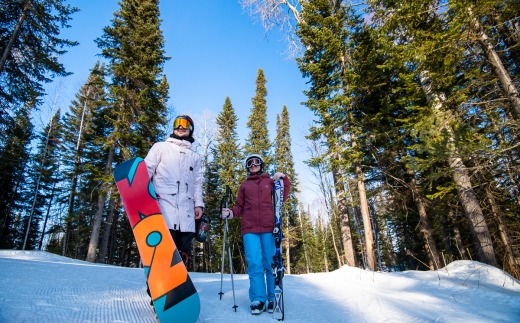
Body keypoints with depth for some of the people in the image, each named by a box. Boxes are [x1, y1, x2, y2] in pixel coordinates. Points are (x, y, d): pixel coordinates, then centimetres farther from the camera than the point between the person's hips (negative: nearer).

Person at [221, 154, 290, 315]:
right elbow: (239, 206, 13)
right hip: (249, 228, 1)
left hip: (268, 227, 0)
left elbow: (282, 197, 5)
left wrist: (284, 179, -5)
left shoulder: (270, 181, 16)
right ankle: (257, 300, 3)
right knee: (254, 263, -5)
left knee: (271, 263, 0)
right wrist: (230, 213, -7)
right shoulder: (244, 185, 18)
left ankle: (273, 299, 10)